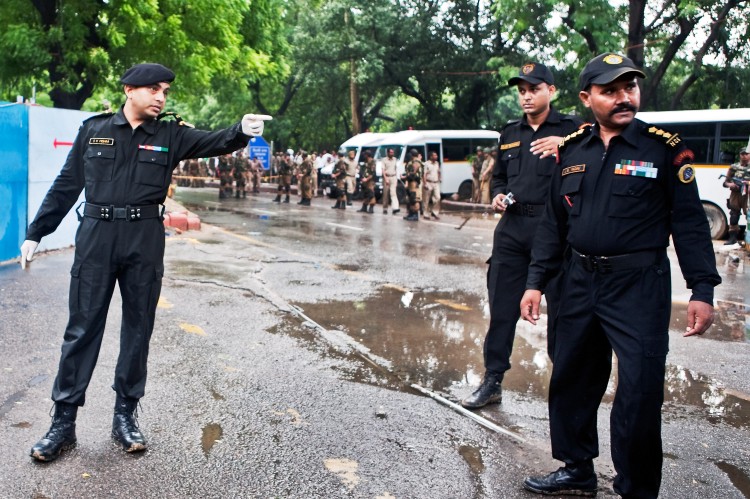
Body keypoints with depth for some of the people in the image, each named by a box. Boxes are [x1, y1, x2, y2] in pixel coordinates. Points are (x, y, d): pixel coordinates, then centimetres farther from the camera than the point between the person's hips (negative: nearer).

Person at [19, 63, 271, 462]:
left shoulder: (170, 134, 4)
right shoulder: (94, 129, 5)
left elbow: (213, 142, -12)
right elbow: (66, 185, 9)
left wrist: (242, 130, -34)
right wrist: (35, 232, 9)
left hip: (145, 239, 1)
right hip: (96, 235, -1)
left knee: (138, 328, 7)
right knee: (82, 328, 3)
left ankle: (125, 414, 20)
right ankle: (63, 421, 12)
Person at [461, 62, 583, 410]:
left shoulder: (572, 128, 0)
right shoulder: (510, 133, 17)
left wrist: (565, 145, -26)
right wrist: (498, 195, 6)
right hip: (512, 227, 5)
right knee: (502, 308, 7)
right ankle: (492, 381, 17)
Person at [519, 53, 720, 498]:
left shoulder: (664, 148, -5)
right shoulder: (572, 150, 7)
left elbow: (689, 222, -6)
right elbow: (555, 222, 11)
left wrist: (702, 290, -12)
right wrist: (537, 281, 8)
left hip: (639, 285, -4)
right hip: (580, 281, 5)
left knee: (639, 394, -2)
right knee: (571, 381, 13)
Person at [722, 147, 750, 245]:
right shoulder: (734, 167, 11)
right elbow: (725, 182, 12)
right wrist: (730, 184, -9)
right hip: (735, 196, 2)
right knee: (734, 217, 4)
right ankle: (733, 237, 12)